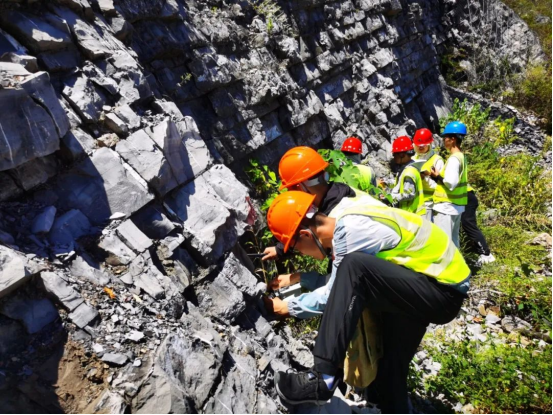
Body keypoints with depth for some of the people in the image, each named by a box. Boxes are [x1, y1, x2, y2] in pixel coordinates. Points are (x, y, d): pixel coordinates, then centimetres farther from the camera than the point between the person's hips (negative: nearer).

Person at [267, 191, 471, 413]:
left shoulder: (350, 229, -24)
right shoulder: (346, 223, 4)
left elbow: (332, 295, -15)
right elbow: (340, 284, 18)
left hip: (444, 290, -10)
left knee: (353, 268, -31)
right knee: (391, 366, 16)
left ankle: (323, 378, -26)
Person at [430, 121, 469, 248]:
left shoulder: (454, 159, -17)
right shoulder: (461, 157, 13)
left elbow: (451, 183, -25)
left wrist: (437, 177, -10)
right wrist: (439, 177, 8)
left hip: (447, 206, -10)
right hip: (457, 205, 10)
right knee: (453, 239, 17)